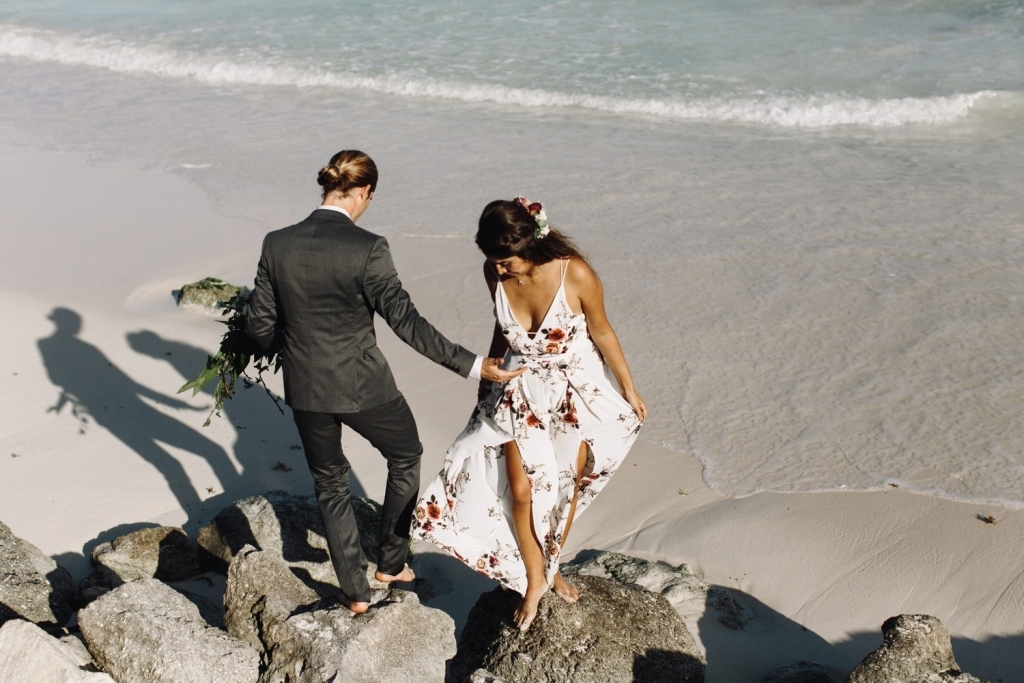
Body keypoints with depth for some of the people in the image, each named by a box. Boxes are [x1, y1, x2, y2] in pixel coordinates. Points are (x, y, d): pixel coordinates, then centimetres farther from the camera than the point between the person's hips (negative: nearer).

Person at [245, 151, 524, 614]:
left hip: (304, 388, 4)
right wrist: (471, 365, -21)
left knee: (329, 483, 23)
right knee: (406, 457, 26)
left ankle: (354, 591, 31)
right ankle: (391, 562, 36)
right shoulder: (367, 249, -19)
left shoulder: (277, 244, -6)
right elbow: (405, 320, -23)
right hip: (361, 385, -4)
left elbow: (260, 324, 0)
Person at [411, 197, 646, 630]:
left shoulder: (576, 274, -26)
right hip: (521, 391, 2)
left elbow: (601, 331, -11)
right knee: (521, 490, 0)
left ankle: (551, 567, 38)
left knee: (566, 485, 12)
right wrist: (485, 378, 15)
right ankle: (533, 580, 24)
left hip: (576, 390, -2)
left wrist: (627, 388, -1)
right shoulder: (495, 273, -15)